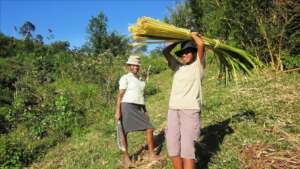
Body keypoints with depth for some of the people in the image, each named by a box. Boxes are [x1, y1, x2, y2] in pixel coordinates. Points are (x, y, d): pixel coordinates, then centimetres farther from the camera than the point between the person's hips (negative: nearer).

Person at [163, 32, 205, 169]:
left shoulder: (198, 65, 9)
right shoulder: (177, 67, 22)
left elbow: (201, 44, -4)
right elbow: (165, 52, 24)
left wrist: (193, 34, 15)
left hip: (190, 110, -5)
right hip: (173, 110, 5)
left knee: (187, 147, -11)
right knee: (172, 146, 2)